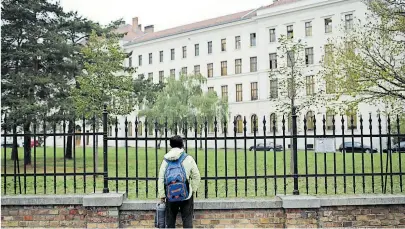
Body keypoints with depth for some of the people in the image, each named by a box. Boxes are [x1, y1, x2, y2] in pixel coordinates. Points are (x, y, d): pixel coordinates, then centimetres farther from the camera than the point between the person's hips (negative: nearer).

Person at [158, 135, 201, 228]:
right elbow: (196, 176, -2)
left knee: (170, 220, 13)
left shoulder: (166, 160, 2)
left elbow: (161, 178, 0)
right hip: (186, 195, -2)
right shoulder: (188, 159, -3)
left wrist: (162, 195, 5)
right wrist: (193, 191, 9)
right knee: (187, 220, 6)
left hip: (170, 195, 2)